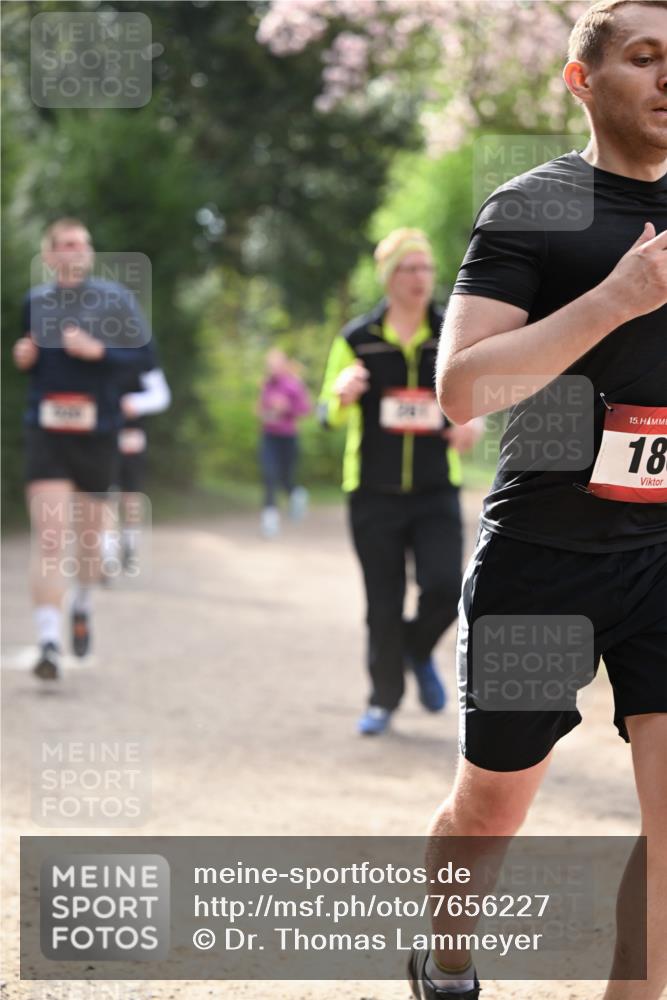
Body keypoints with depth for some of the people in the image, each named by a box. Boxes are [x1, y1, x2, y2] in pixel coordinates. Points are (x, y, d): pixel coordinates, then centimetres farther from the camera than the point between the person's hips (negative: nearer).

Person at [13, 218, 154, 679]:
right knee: (49, 537, -13)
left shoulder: (115, 298, -1)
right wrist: (24, 358, -1)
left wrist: (98, 351, -19)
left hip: (97, 432, 0)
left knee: (89, 535, 13)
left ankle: (83, 608, 42)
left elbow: (142, 353, -4)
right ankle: (49, 643, -15)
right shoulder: (35, 301, 7)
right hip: (46, 431, 0)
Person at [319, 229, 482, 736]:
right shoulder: (356, 340, -1)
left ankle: (419, 649, 17)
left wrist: (473, 424, -9)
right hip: (374, 494, 0)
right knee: (383, 606, 3)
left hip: (437, 491, 1)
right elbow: (329, 415, 5)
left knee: (445, 589, -16)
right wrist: (342, 395, -18)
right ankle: (384, 699, 22)